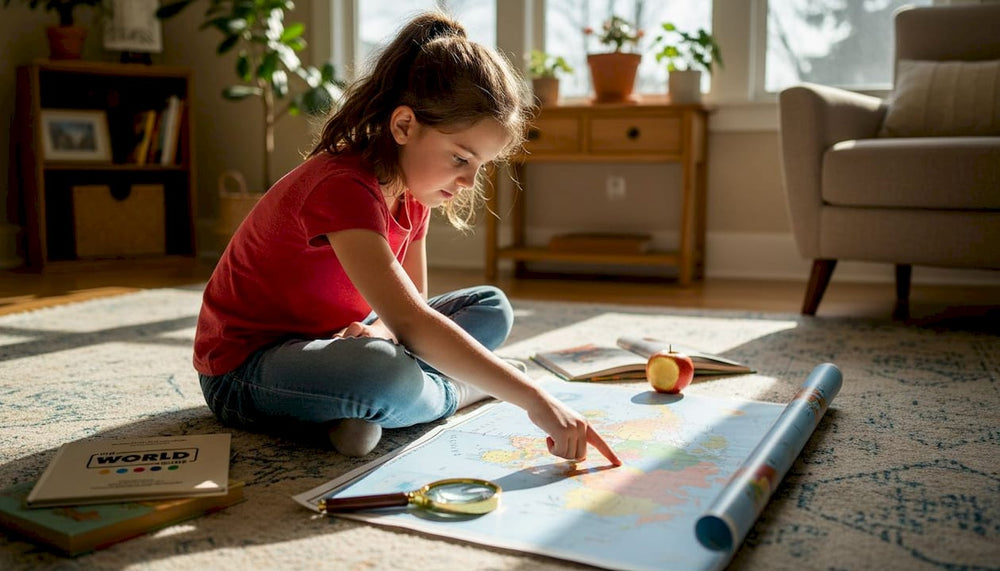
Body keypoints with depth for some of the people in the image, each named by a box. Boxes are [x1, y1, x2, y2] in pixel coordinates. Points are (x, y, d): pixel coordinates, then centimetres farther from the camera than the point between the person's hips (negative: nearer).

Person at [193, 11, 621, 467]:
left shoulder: (410, 191, 0)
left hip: (330, 339, 9)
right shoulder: (344, 189, -30)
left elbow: (411, 305, 6)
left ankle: (366, 406, -12)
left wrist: (381, 329, -20)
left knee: (490, 308, 5)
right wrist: (534, 400, -40)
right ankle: (454, 393, -7)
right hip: (244, 368, -9)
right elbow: (409, 321, -40)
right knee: (387, 373, -41)